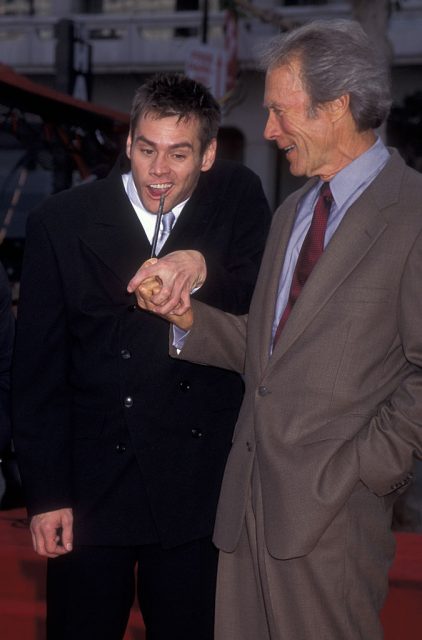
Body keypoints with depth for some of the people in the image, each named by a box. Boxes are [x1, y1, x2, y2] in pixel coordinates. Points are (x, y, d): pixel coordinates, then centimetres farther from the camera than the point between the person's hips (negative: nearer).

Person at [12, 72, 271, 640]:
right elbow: (38, 371, -3)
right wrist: (45, 494, -6)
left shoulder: (239, 198, -1)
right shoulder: (61, 222, -5)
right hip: (91, 483, -1)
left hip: (197, 488, 1)